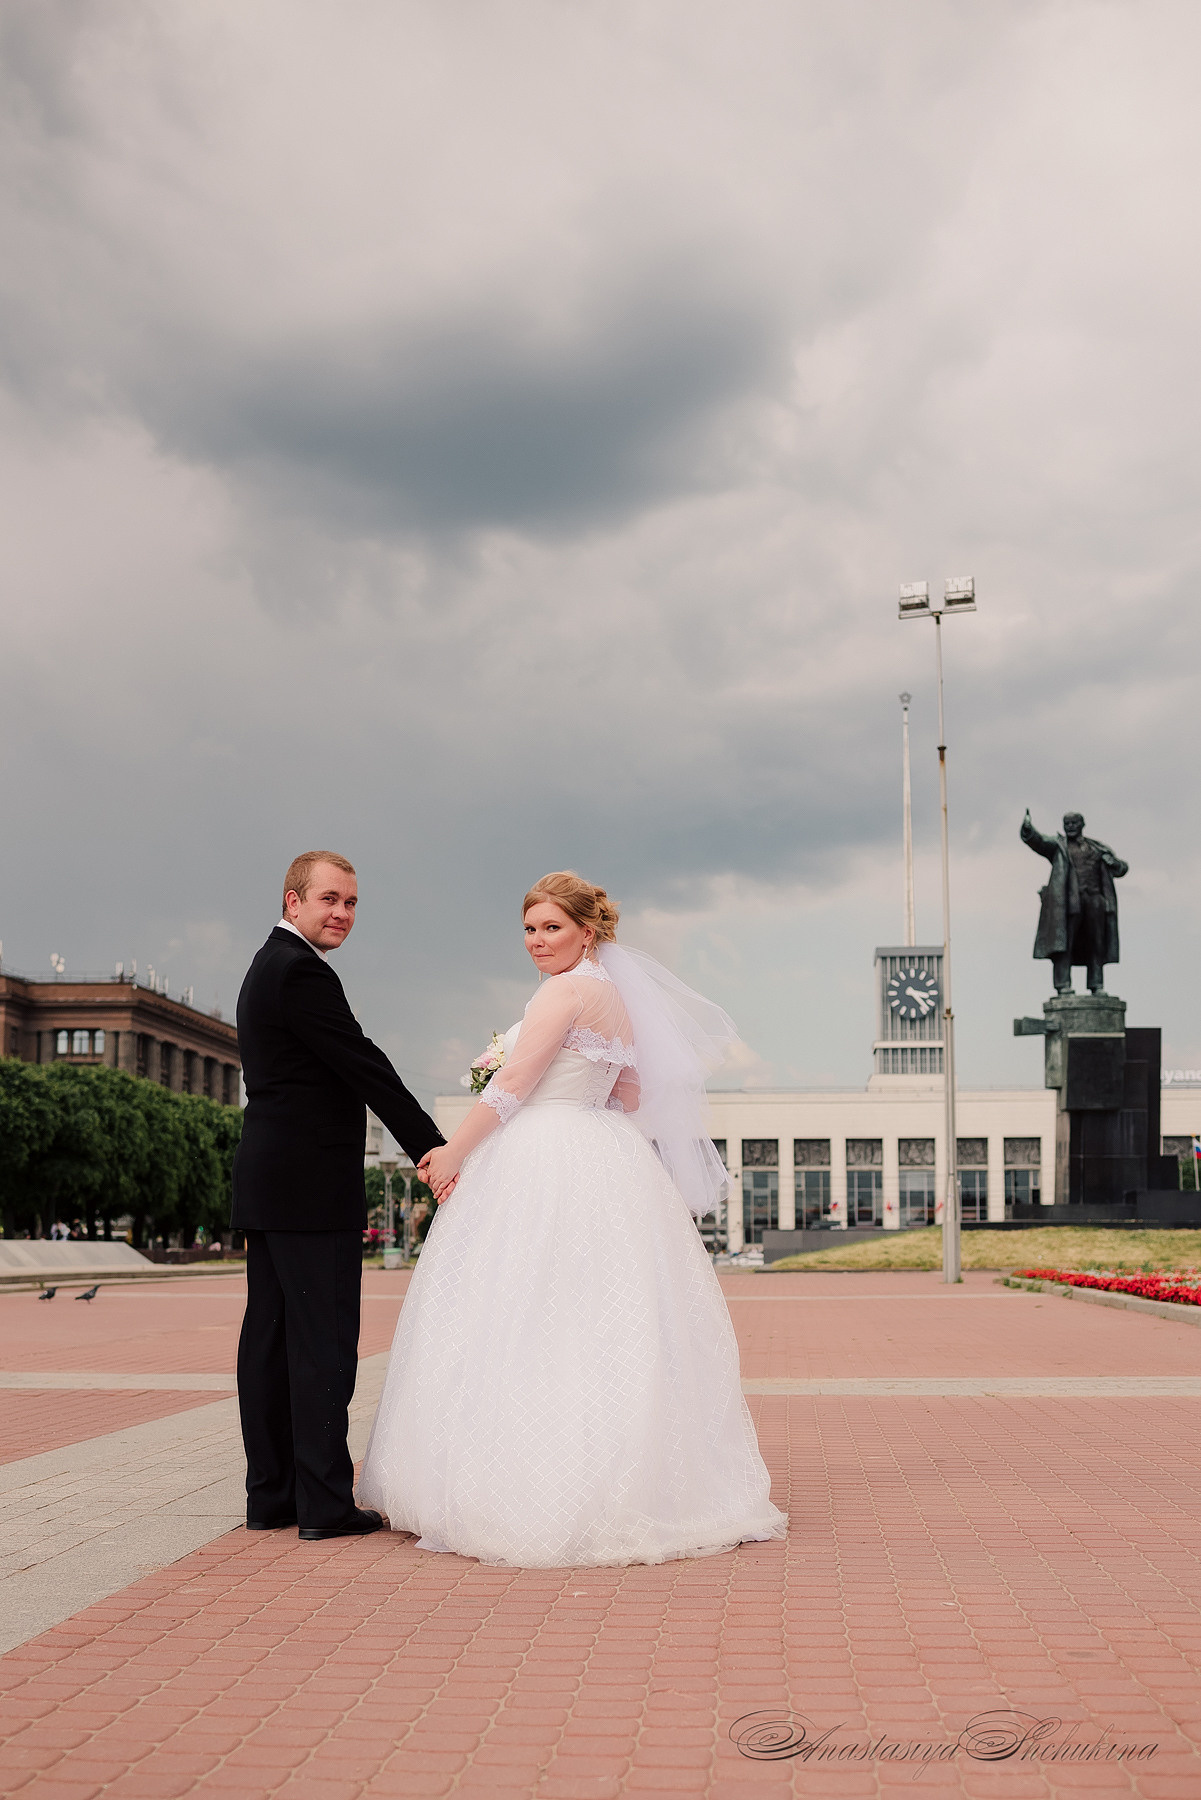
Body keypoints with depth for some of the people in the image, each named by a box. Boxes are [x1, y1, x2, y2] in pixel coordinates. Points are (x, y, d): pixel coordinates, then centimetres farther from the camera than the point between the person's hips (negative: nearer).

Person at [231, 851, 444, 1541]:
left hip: (269, 1182, 10)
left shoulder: (269, 967, 20)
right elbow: (365, 1068, -16)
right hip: (313, 1189, -10)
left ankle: (271, 1496, 15)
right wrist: (434, 1148, -12)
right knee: (324, 1342, -6)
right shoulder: (303, 972, -13)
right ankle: (324, 1503, -3)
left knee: (270, 1338, 10)